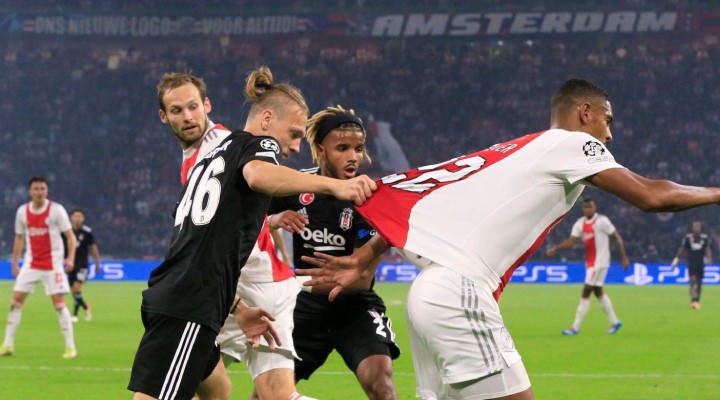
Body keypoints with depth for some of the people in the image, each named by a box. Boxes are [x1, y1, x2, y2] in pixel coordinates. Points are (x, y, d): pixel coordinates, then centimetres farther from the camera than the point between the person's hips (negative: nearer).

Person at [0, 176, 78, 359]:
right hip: (31, 263, 4)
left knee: (59, 303, -8)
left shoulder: (56, 210, -8)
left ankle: (70, 347, 0)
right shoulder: (22, 211, 3)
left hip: (53, 264, -4)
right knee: (16, 301, 0)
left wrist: (70, 258, -21)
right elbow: (19, 238, 14)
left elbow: (70, 236, -7)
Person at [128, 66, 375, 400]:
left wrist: (237, 308, 26)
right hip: (188, 309, -9)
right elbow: (259, 175, -27)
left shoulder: (215, 154, 27)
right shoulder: (259, 144, 1)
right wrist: (334, 185, -36)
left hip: (168, 297, 9)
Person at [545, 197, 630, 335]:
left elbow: (617, 238, -7)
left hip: (599, 262, -8)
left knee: (586, 293, -10)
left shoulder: (602, 221, -11)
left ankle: (575, 327, -9)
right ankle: (614, 322, 29)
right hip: (590, 262, 8)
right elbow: (571, 241, 1)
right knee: (598, 292, 15)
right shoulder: (580, 223, 7)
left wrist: (624, 257, -8)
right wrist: (555, 248, -15)